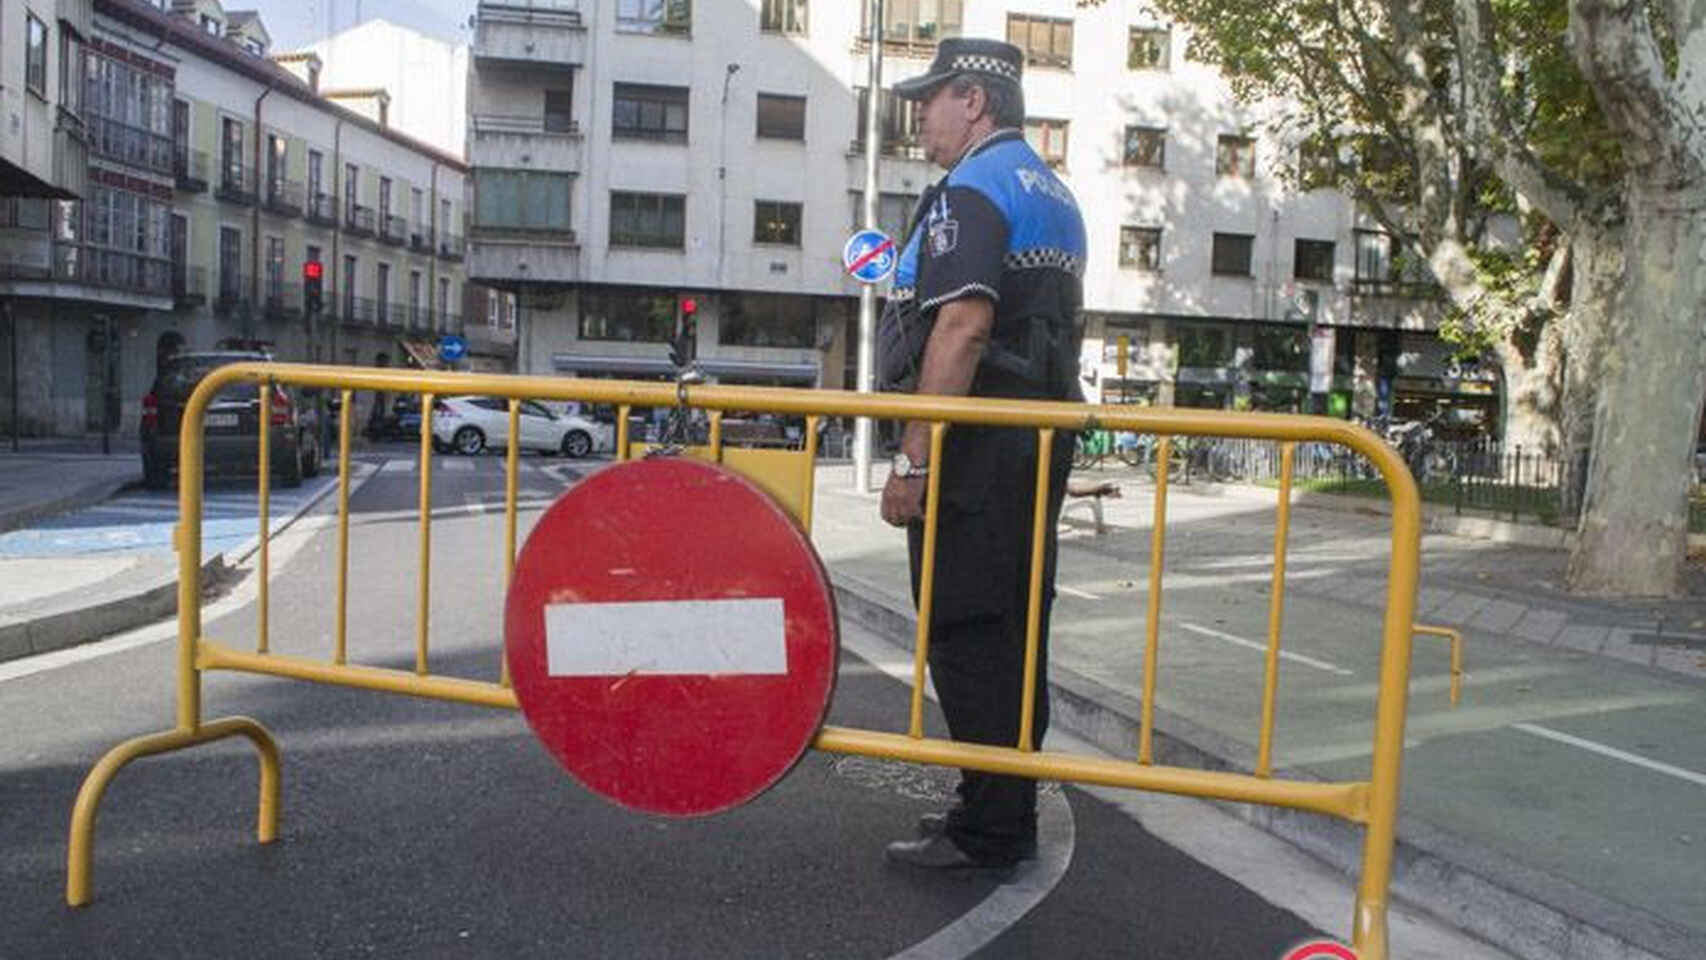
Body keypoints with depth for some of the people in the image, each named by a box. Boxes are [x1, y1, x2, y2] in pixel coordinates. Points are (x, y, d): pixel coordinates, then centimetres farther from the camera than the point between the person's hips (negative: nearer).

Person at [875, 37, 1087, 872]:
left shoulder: (971, 191, -10)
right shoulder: (1054, 195, 21)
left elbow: (962, 328, -22)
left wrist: (913, 459, -22)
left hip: (976, 449, -10)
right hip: (1040, 440, 10)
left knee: (967, 636, -4)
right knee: (1010, 632, 14)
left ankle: (990, 828, 3)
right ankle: (1005, 808, 23)